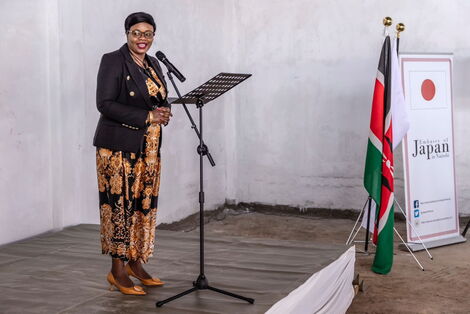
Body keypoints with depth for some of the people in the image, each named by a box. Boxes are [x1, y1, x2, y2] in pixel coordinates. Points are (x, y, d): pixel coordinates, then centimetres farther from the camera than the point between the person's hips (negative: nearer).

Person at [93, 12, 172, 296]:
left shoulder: (153, 64, 14)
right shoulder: (113, 61, -8)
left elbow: (161, 100, 22)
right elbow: (105, 103, -16)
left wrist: (164, 113, -3)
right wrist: (147, 117, -19)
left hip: (149, 147, 7)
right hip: (119, 145, -7)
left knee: (144, 204, 9)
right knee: (120, 204, -5)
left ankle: (136, 263, 20)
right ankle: (118, 271, 3)